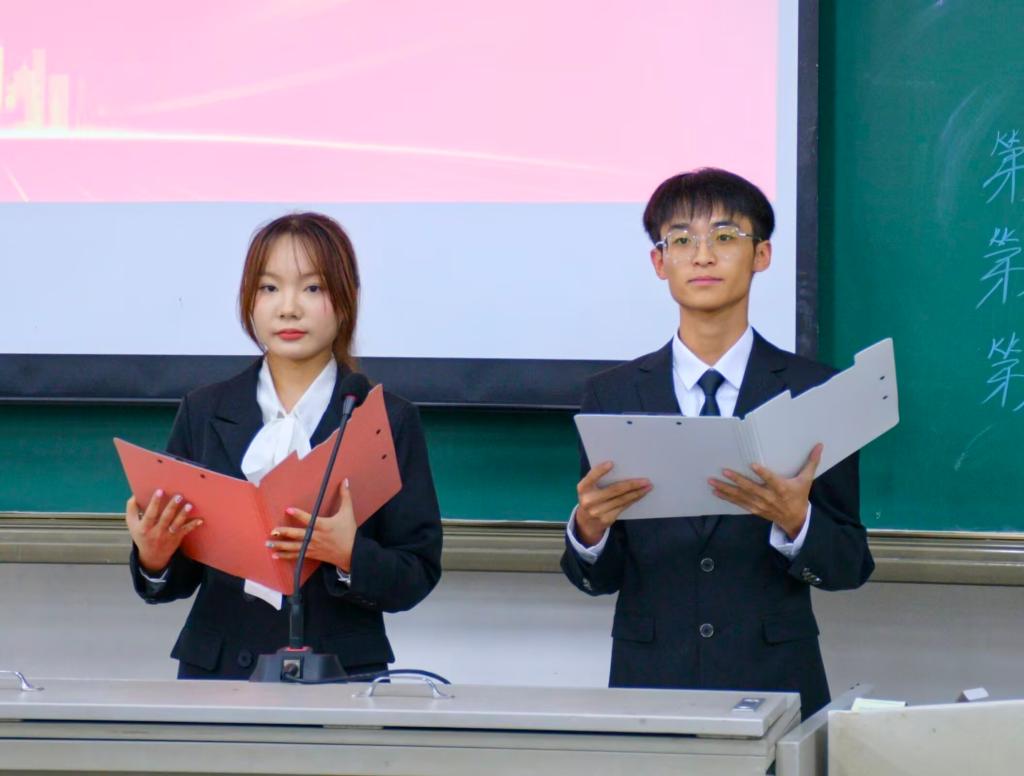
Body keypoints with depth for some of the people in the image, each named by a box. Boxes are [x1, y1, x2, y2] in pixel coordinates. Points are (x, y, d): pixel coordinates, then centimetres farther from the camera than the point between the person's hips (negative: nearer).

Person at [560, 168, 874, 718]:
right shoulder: (612, 395, 6)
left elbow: (851, 566, 0)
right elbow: (597, 578, 5)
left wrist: (796, 522, -19)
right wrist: (588, 528, -16)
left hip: (775, 679, -1)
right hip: (649, 681, 1)